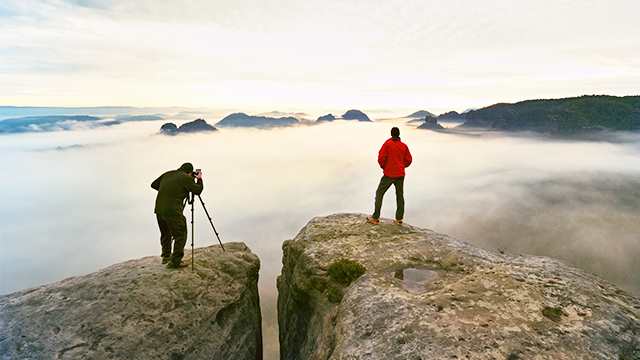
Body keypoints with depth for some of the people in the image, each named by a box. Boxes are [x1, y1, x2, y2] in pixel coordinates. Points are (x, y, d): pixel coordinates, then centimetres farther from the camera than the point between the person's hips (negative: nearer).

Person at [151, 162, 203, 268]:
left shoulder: (168, 174, 18)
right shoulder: (186, 178, -2)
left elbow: (154, 185, 24)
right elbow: (198, 190, 2)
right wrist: (199, 179, 18)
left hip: (159, 210, 8)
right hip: (173, 211, -8)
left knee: (165, 234, 24)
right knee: (181, 236, 1)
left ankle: (166, 256, 35)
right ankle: (174, 262, 1)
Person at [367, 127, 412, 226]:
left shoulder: (387, 144, -7)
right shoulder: (404, 146, 4)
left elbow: (381, 158, -11)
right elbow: (409, 160, 6)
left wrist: (384, 167, 7)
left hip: (389, 174, -4)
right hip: (400, 174, 4)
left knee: (379, 193, 5)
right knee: (400, 195, 14)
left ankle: (375, 218, 4)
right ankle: (399, 219, 16)